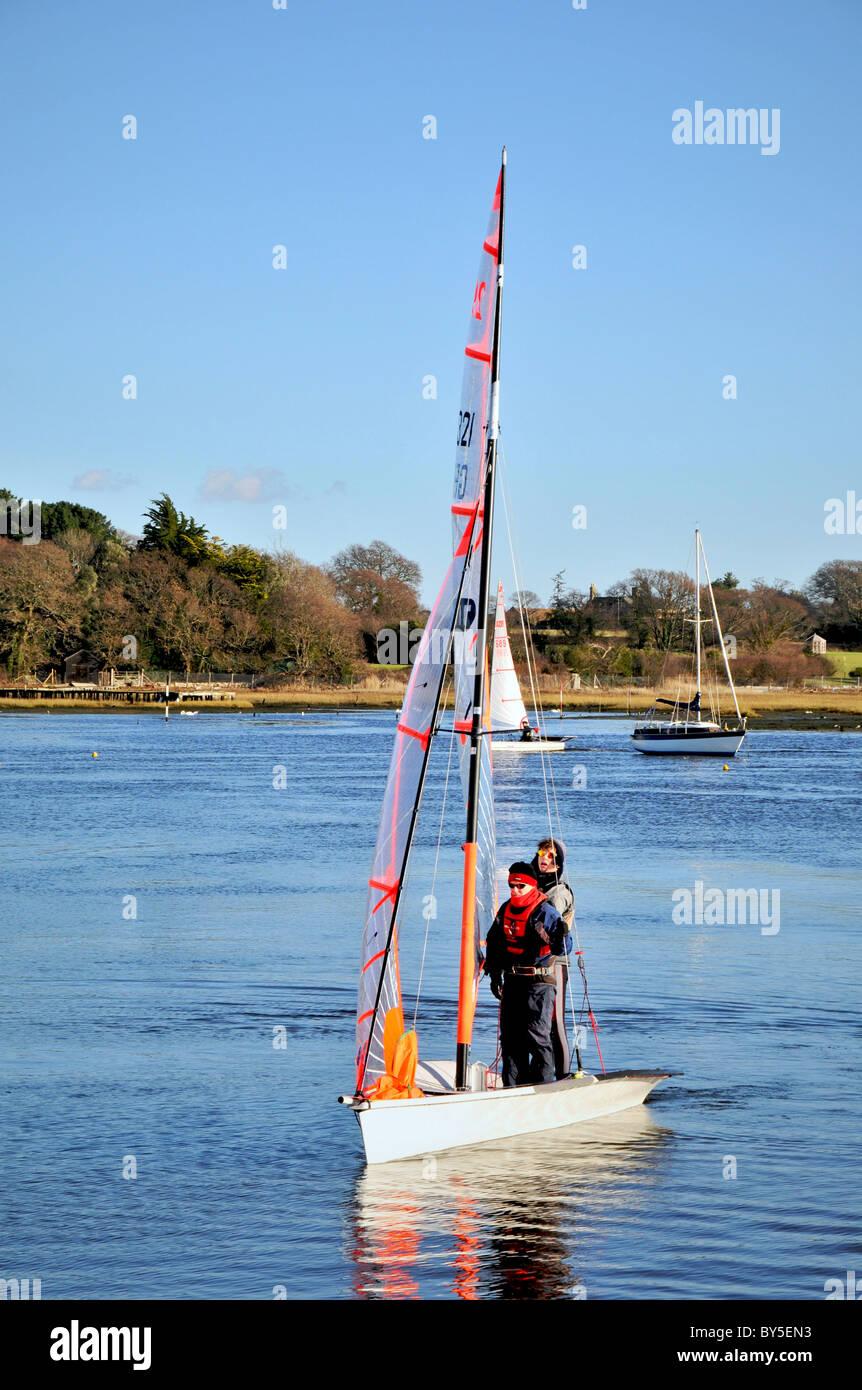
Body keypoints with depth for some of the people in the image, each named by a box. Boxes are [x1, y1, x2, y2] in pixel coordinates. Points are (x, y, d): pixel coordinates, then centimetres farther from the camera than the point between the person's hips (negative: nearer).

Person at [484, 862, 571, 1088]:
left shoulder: (545, 912, -9)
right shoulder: (505, 910, 10)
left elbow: (562, 948, -15)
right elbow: (493, 942, 22)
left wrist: (561, 938, -37)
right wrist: (494, 974, 20)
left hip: (539, 982, -6)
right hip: (512, 982, 6)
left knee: (537, 1035, -12)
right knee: (510, 1036, 7)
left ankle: (542, 1084, -7)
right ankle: (513, 1086, 15)